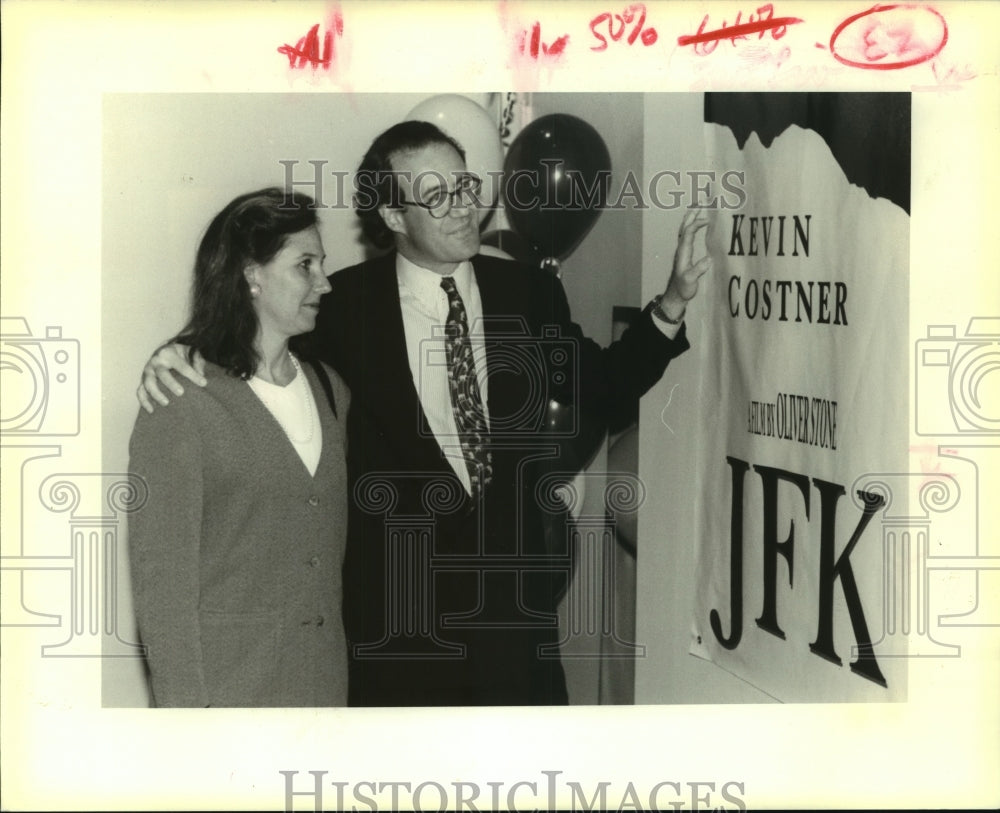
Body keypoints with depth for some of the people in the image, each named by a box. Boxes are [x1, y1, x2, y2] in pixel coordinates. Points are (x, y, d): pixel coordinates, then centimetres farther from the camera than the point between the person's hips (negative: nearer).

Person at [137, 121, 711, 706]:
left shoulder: (531, 294, 3)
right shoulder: (345, 303, -3)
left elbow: (606, 394, 9)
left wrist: (672, 304, -3)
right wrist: (181, 355, -9)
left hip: (514, 592, 2)